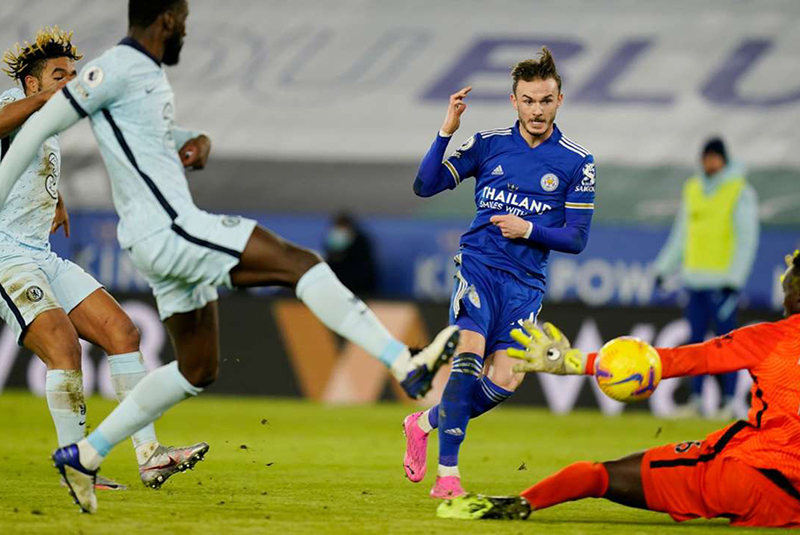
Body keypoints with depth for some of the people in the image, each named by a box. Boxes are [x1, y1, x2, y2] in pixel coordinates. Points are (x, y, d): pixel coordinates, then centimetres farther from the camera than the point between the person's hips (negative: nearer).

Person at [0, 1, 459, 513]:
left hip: (173, 233, 11)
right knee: (300, 262, -15)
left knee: (198, 370, 17)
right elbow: (43, 126, -11)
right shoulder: (118, 68, -12)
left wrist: (196, 142, 10)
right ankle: (408, 365, -23)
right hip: (168, 231, -11)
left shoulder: (150, 72, 17)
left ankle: (84, 456, 19)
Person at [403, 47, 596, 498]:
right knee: (469, 357, -23)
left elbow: (577, 238, 3)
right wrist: (447, 132, -9)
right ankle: (447, 473, -16)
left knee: (505, 382, -10)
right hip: (479, 263, -1)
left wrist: (530, 229, -14)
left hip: (526, 282, 1)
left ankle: (426, 423, 18)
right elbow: (425, 186, 4)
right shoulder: (489, 144, 5)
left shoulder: (577, 163, 2)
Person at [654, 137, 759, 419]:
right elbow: (681, 235, 21)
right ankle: (695, 400, 11)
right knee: (696, 339, 6)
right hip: (695, 279, 6)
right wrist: (664, 268, 15)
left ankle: (729, 401, -2)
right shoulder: (692, 189, 14)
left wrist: (734, 280, -15)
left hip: (722, 281, -6)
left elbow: (747, 239, -8)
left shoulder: (740, 192, -5)